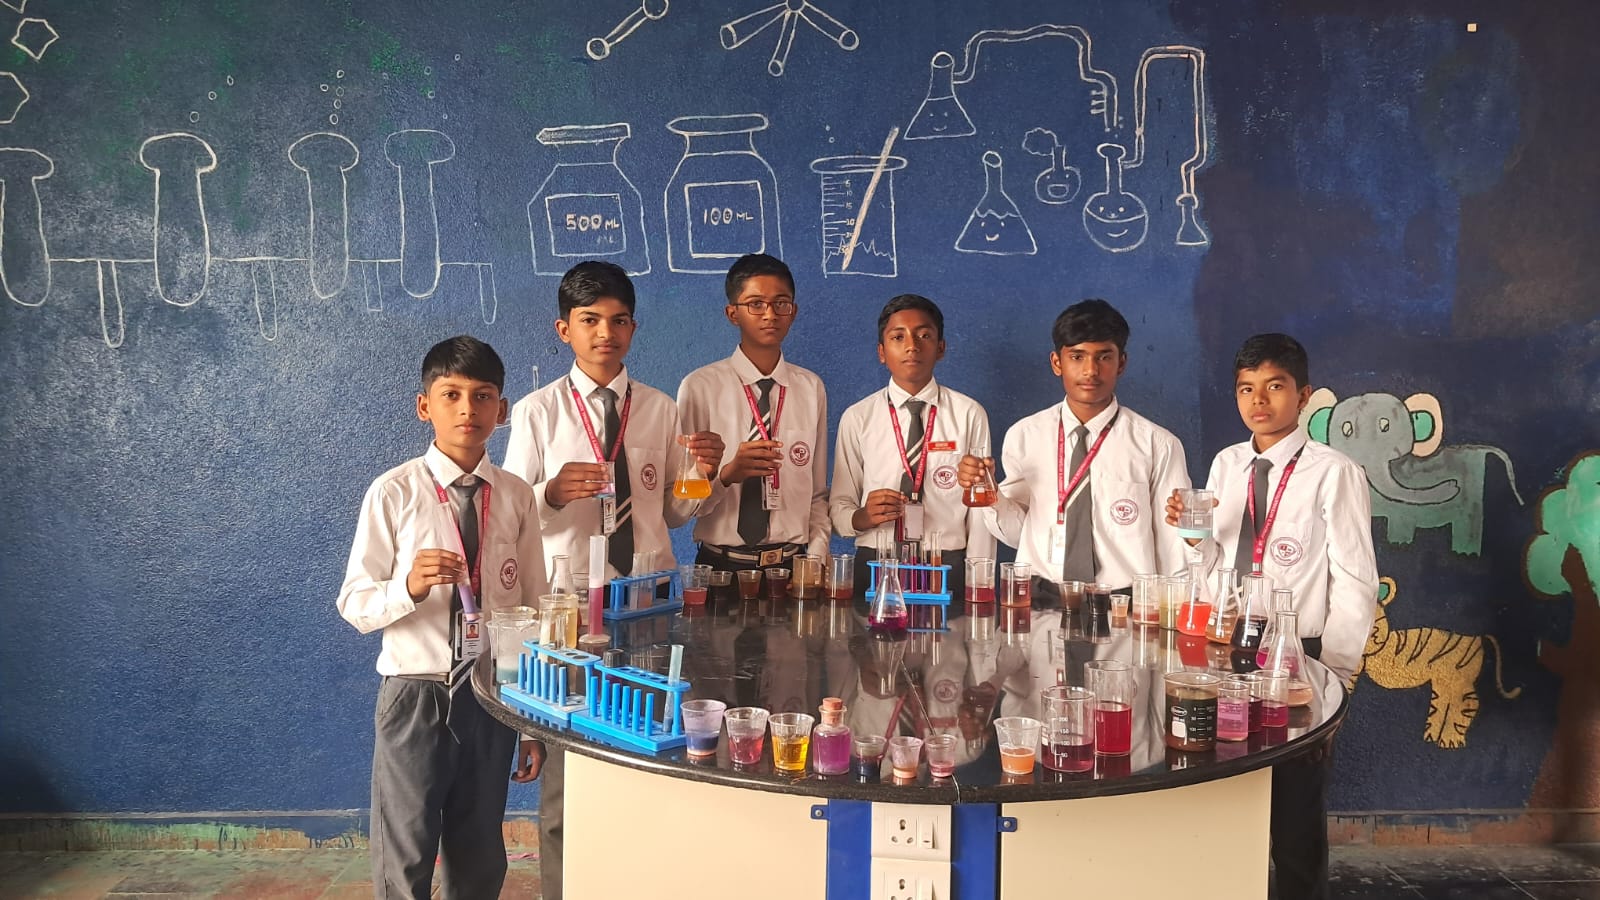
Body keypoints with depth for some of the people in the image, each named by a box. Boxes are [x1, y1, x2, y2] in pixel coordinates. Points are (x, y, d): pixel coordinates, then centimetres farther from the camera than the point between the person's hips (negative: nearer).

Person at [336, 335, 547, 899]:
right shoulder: (394, 492, -7)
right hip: (416, 695, -2)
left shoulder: (516, 497, 0)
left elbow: (534, 610, 6)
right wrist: (409, 586, -27)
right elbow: (354, 605, -5)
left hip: (493, 695, 3)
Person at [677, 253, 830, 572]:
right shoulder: (699, 387, -1)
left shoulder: (812, 389, 10)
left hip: (793, 565, 3)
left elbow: (818, 493, 10)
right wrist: (727, 473, -21)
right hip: (722, 565, -3)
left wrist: (817, 558, -3)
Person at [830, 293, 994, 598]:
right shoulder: (857, 418, 4)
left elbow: (980, 506, -1)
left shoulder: (970, 415, 2)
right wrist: (862, 516, -18)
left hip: (948, 569, 0)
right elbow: (838, 507, 4)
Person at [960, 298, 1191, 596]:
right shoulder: (1023, 436, 6)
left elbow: (1174, 549, 2)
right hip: (1038, 601, 2)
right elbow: (1017, 532, 9)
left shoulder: (1158, 446, -1)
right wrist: (989, 494, -6)